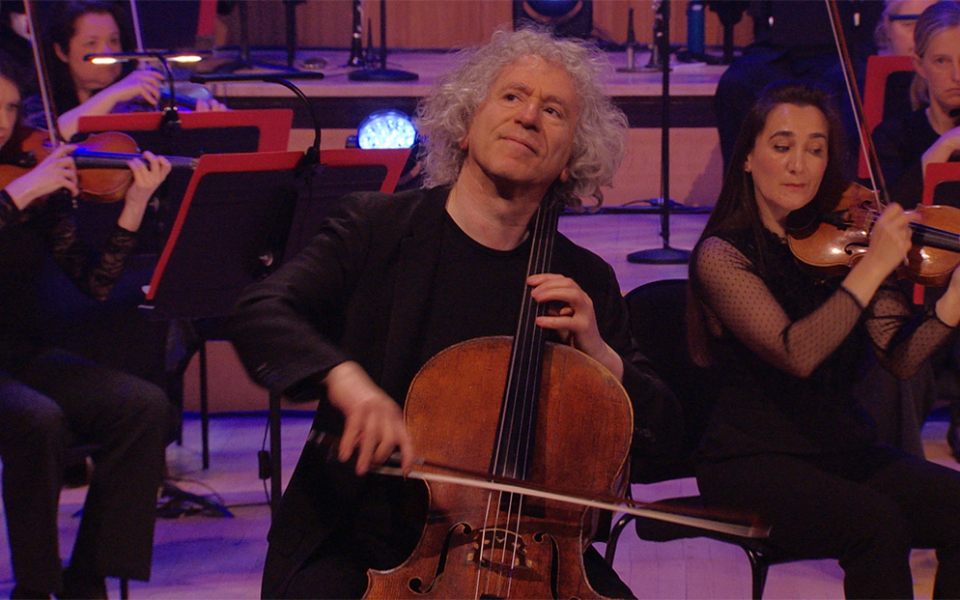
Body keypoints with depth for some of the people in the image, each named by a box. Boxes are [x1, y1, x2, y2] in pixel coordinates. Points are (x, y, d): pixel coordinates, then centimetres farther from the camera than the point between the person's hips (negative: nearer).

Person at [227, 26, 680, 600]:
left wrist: (600, 356, -6)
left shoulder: (587, 283, 10)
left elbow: (663, 432, 13)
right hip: (359, 546, -2)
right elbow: (261, 315, -12)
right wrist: (344, 377, -31)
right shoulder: (376, 226, 3)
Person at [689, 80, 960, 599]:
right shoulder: (721, 255, -9)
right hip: (751, 460, -5)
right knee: (879, 525, -30)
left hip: (843, 449, 5)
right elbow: (796, 353, -23)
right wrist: (872, 267, -25)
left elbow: (899, 356, -3)